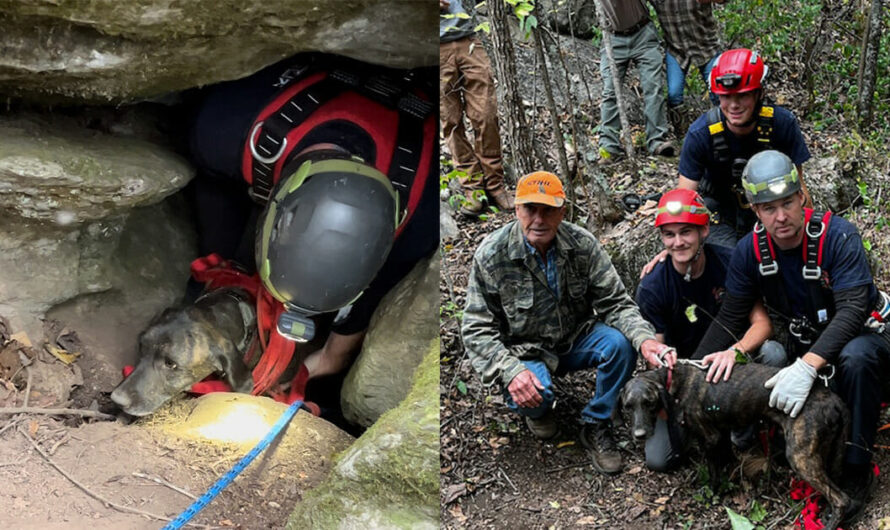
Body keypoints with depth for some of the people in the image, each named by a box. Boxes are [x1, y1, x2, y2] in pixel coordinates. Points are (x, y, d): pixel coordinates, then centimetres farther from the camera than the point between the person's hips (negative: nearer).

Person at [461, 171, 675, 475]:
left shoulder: (582, 244, -13)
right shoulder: (491, 256, -18)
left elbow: (614, 302, -11)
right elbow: (477, 329, -16)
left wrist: (644, 338, -32)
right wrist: (510, 370, -32)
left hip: (577, 339, 3)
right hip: (525, 352, -2)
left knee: (619, 344, -27)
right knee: (533, 396, -33)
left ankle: (596, 426, -3)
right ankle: (538, 412, 9)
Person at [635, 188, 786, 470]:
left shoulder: (729, 263, -15)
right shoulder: (651, 288, -16)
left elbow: (762, 322, -19)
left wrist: (735, 351, -39)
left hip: (731, 361, 0)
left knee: (773, 354, -33)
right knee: (658, 458, -15)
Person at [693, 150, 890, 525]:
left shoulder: (836, 235, -24)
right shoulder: (750, 251, -10)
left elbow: (852, 309, -33)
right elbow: (729, 318, -5)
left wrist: (807, 367, -46)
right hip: (806, 344, 5)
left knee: (855, 358, -38)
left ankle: (857, 471, -23)